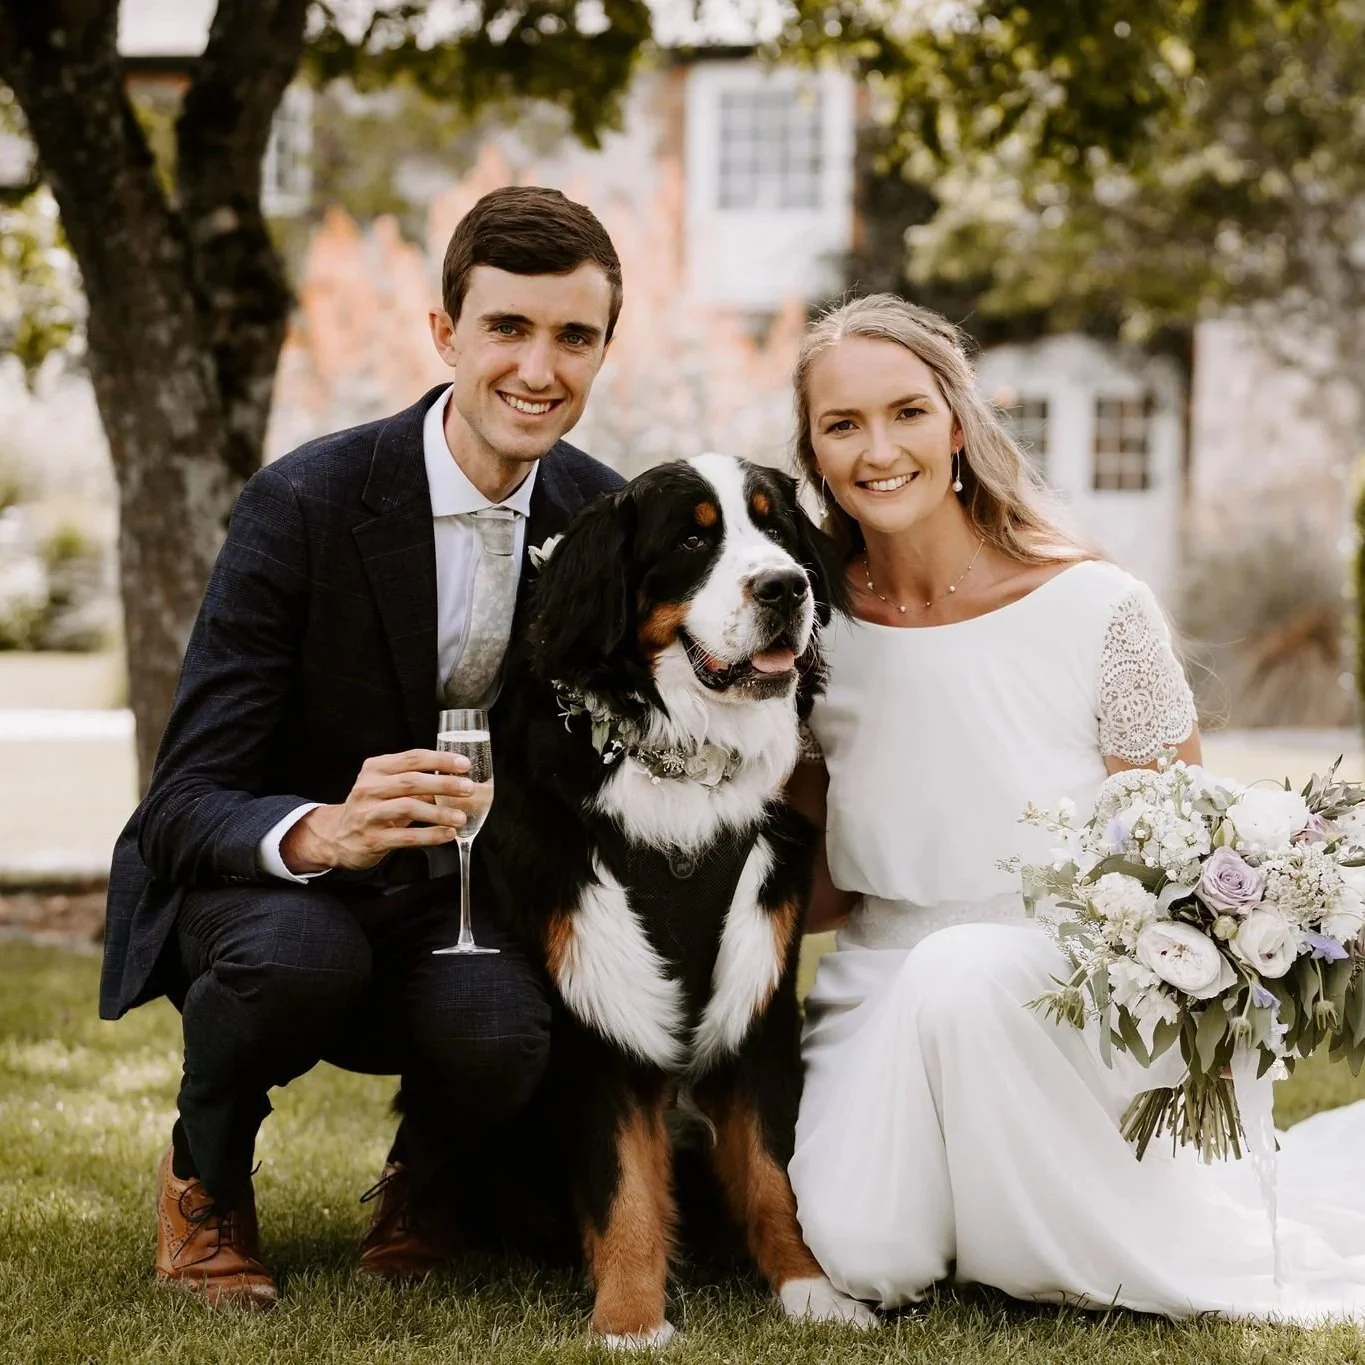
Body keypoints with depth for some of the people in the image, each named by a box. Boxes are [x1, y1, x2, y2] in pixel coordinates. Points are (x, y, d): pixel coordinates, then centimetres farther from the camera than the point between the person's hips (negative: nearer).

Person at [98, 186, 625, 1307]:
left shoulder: (607, 521, -6)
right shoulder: (303, 505, -19)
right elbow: (185, 803, -21)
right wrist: (326, 833, -44)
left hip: (458, 909, 3)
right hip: (277, 881, -2)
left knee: (501, 1037, -32)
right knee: (298, 954, -37)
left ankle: (422, 1180, 7)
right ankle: (205, 1174, -3)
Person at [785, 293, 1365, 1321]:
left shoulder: (1098, 612, -10)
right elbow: (829, 890, 9)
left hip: (1066, 1001, -2)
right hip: (882, 1001, 2)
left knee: (961, 973, -37)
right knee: (864, 1258, -26)